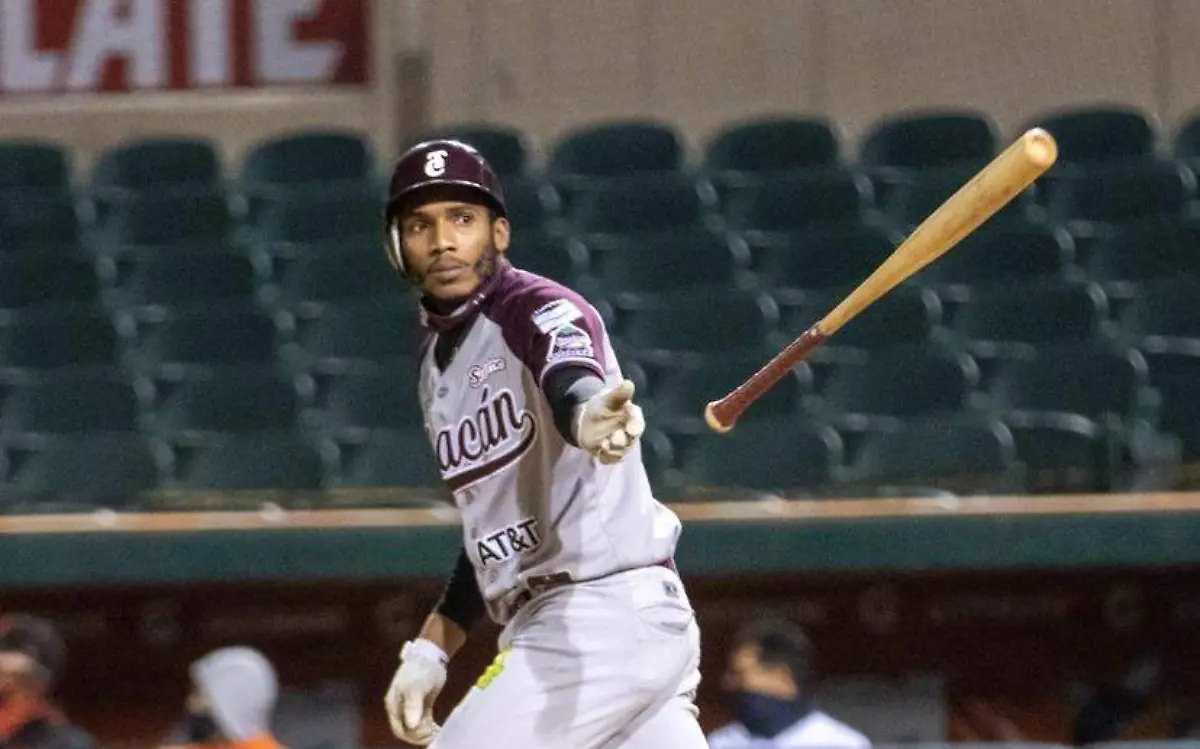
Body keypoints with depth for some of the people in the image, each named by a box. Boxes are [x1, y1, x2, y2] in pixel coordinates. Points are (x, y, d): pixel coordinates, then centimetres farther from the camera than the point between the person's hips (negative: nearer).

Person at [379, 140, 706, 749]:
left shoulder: (541, 311, -10)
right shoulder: (436, 361, 17)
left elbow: (573, 386, -35)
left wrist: (589, 417, -59)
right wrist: (430, 649, 19)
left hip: (608, 612, -9)